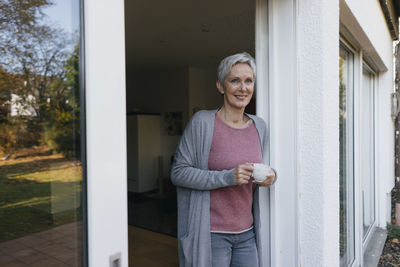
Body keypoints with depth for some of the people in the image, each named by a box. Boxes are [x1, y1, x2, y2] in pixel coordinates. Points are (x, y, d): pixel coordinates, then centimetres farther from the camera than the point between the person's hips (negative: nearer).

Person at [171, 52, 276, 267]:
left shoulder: (259, 126, 6)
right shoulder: (203, 122, -12)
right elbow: (178, 172, -13)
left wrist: (269, 177, -4)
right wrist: (227, 177, -22)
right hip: (211, 233, -5)